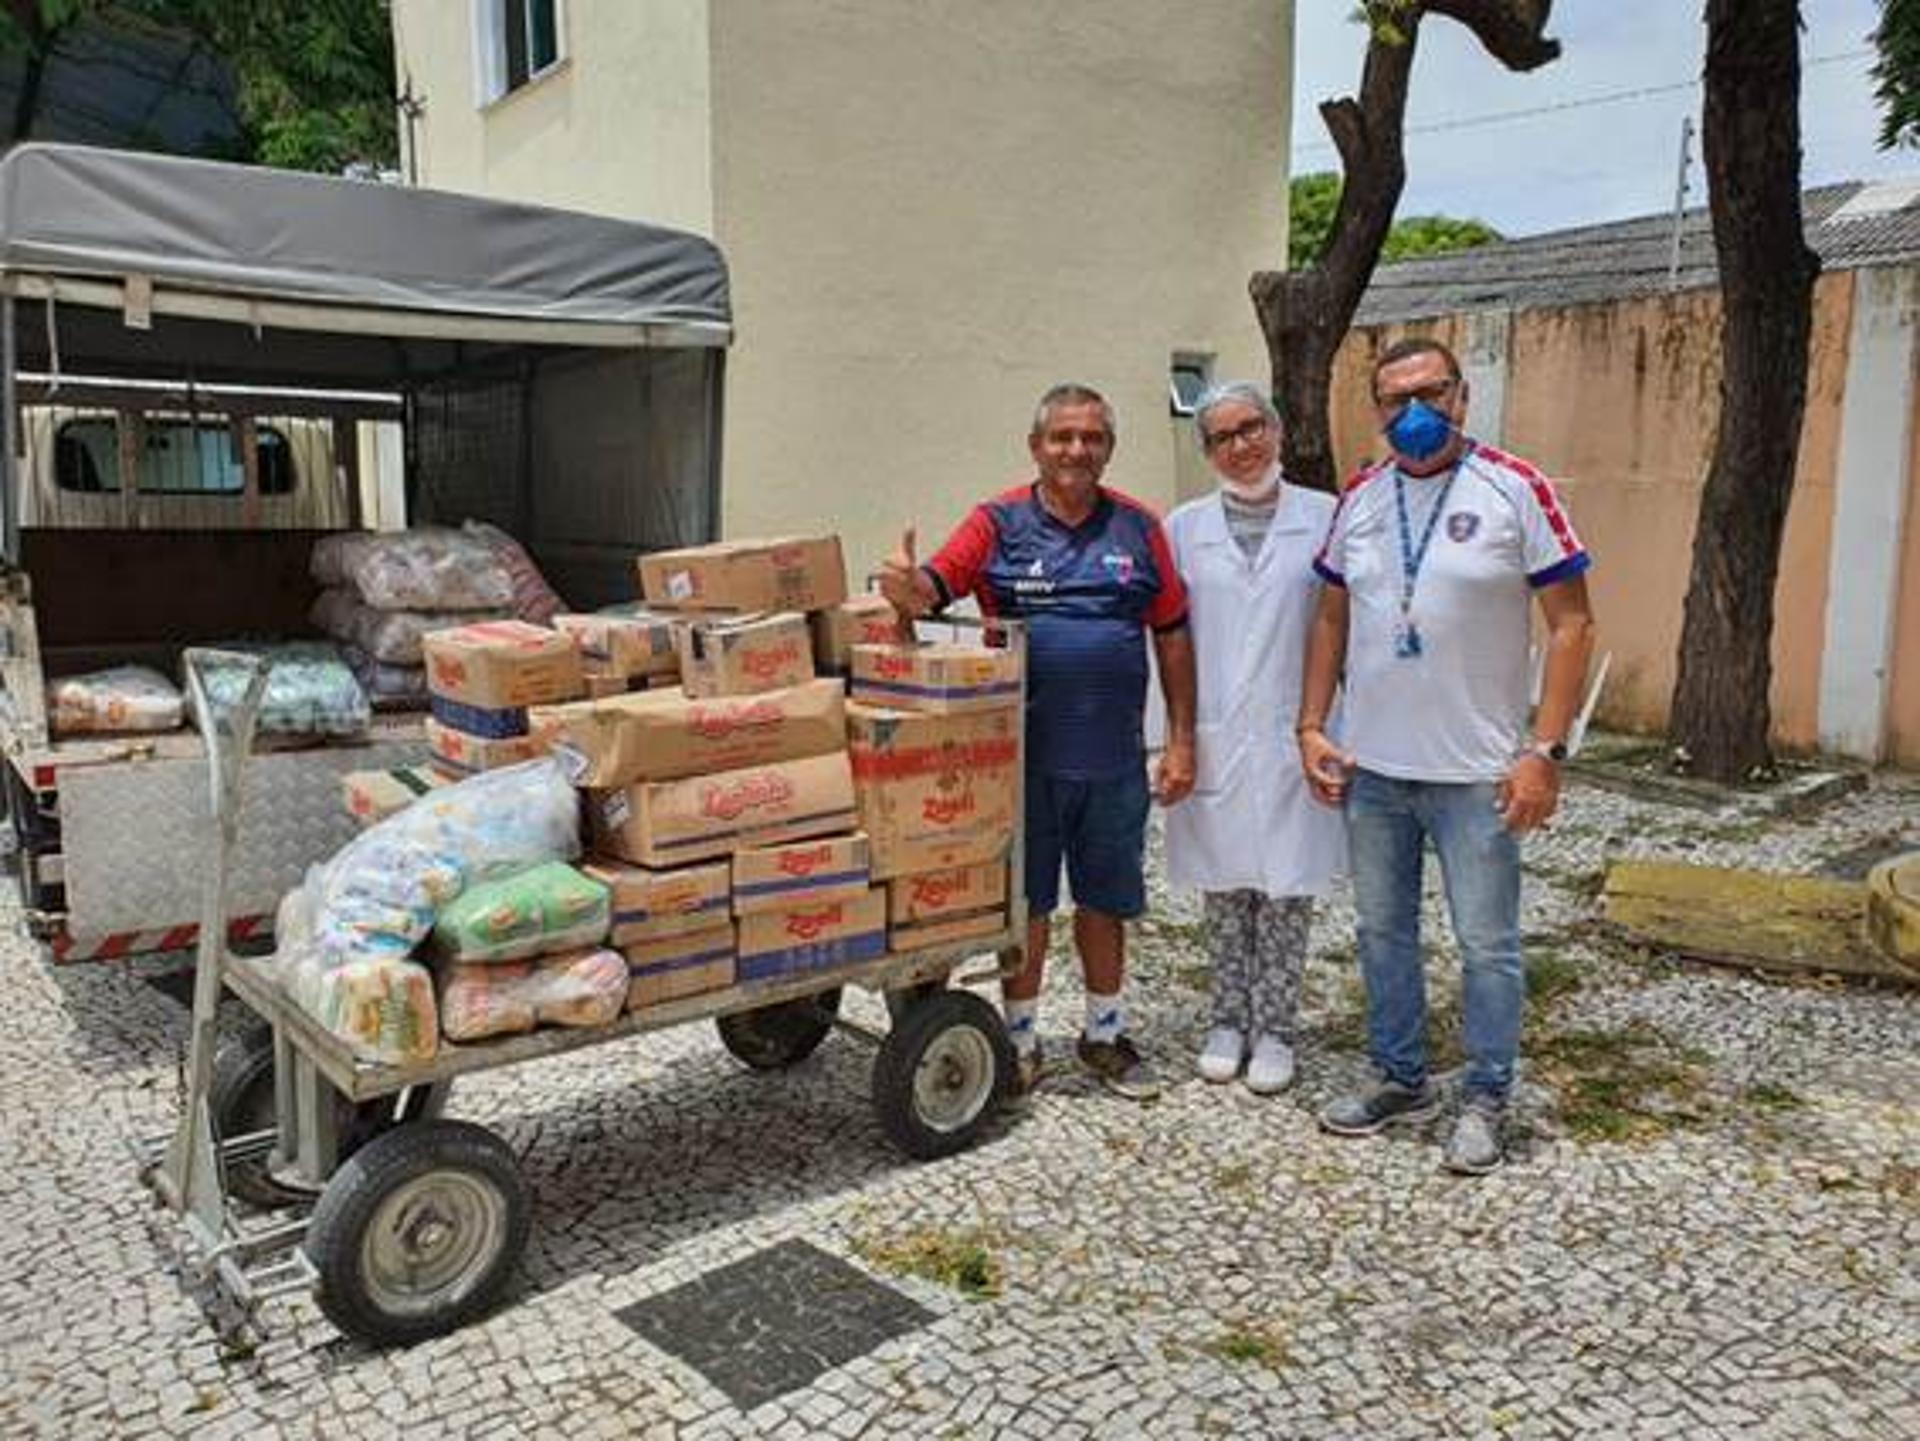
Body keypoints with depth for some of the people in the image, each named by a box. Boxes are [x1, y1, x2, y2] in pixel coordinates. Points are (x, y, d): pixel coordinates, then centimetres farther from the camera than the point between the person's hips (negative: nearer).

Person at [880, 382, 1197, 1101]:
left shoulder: (1138, 528, 3)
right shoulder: (1000, 523, -1)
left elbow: (1172, 635, 6)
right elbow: (934, 584, -13)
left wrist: (1181, 739, 3)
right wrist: (907, 588, -38)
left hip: (1115, 759, 2)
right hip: (1024, 755, -2)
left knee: (1105, 901, 15)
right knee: (1025, 902, 10)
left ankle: (1105, 1034, 33)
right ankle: (1020, 1036, 27)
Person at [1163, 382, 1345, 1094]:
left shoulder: (1324, 518, -1)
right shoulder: (1184, 528, 5)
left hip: (1291, 736, -2)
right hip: (1213, 739, 2)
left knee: (1286, 887, 6)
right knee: (1223, 885, 12)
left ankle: (1274, 1027, 21)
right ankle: (1228, 1019, 28)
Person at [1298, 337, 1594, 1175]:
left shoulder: (1514, 490, -8)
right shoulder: (1359, 498, 5)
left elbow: (1571, 624, -8)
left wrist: (1545, 751, -15)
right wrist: (1311, 727, 4)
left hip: (1477, 772, -4)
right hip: (1370, 767, 5)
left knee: (1487, 944, 6)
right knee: (1382, 931, 15)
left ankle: (1485, 1100, 24)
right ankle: (1402, 1081, 32)